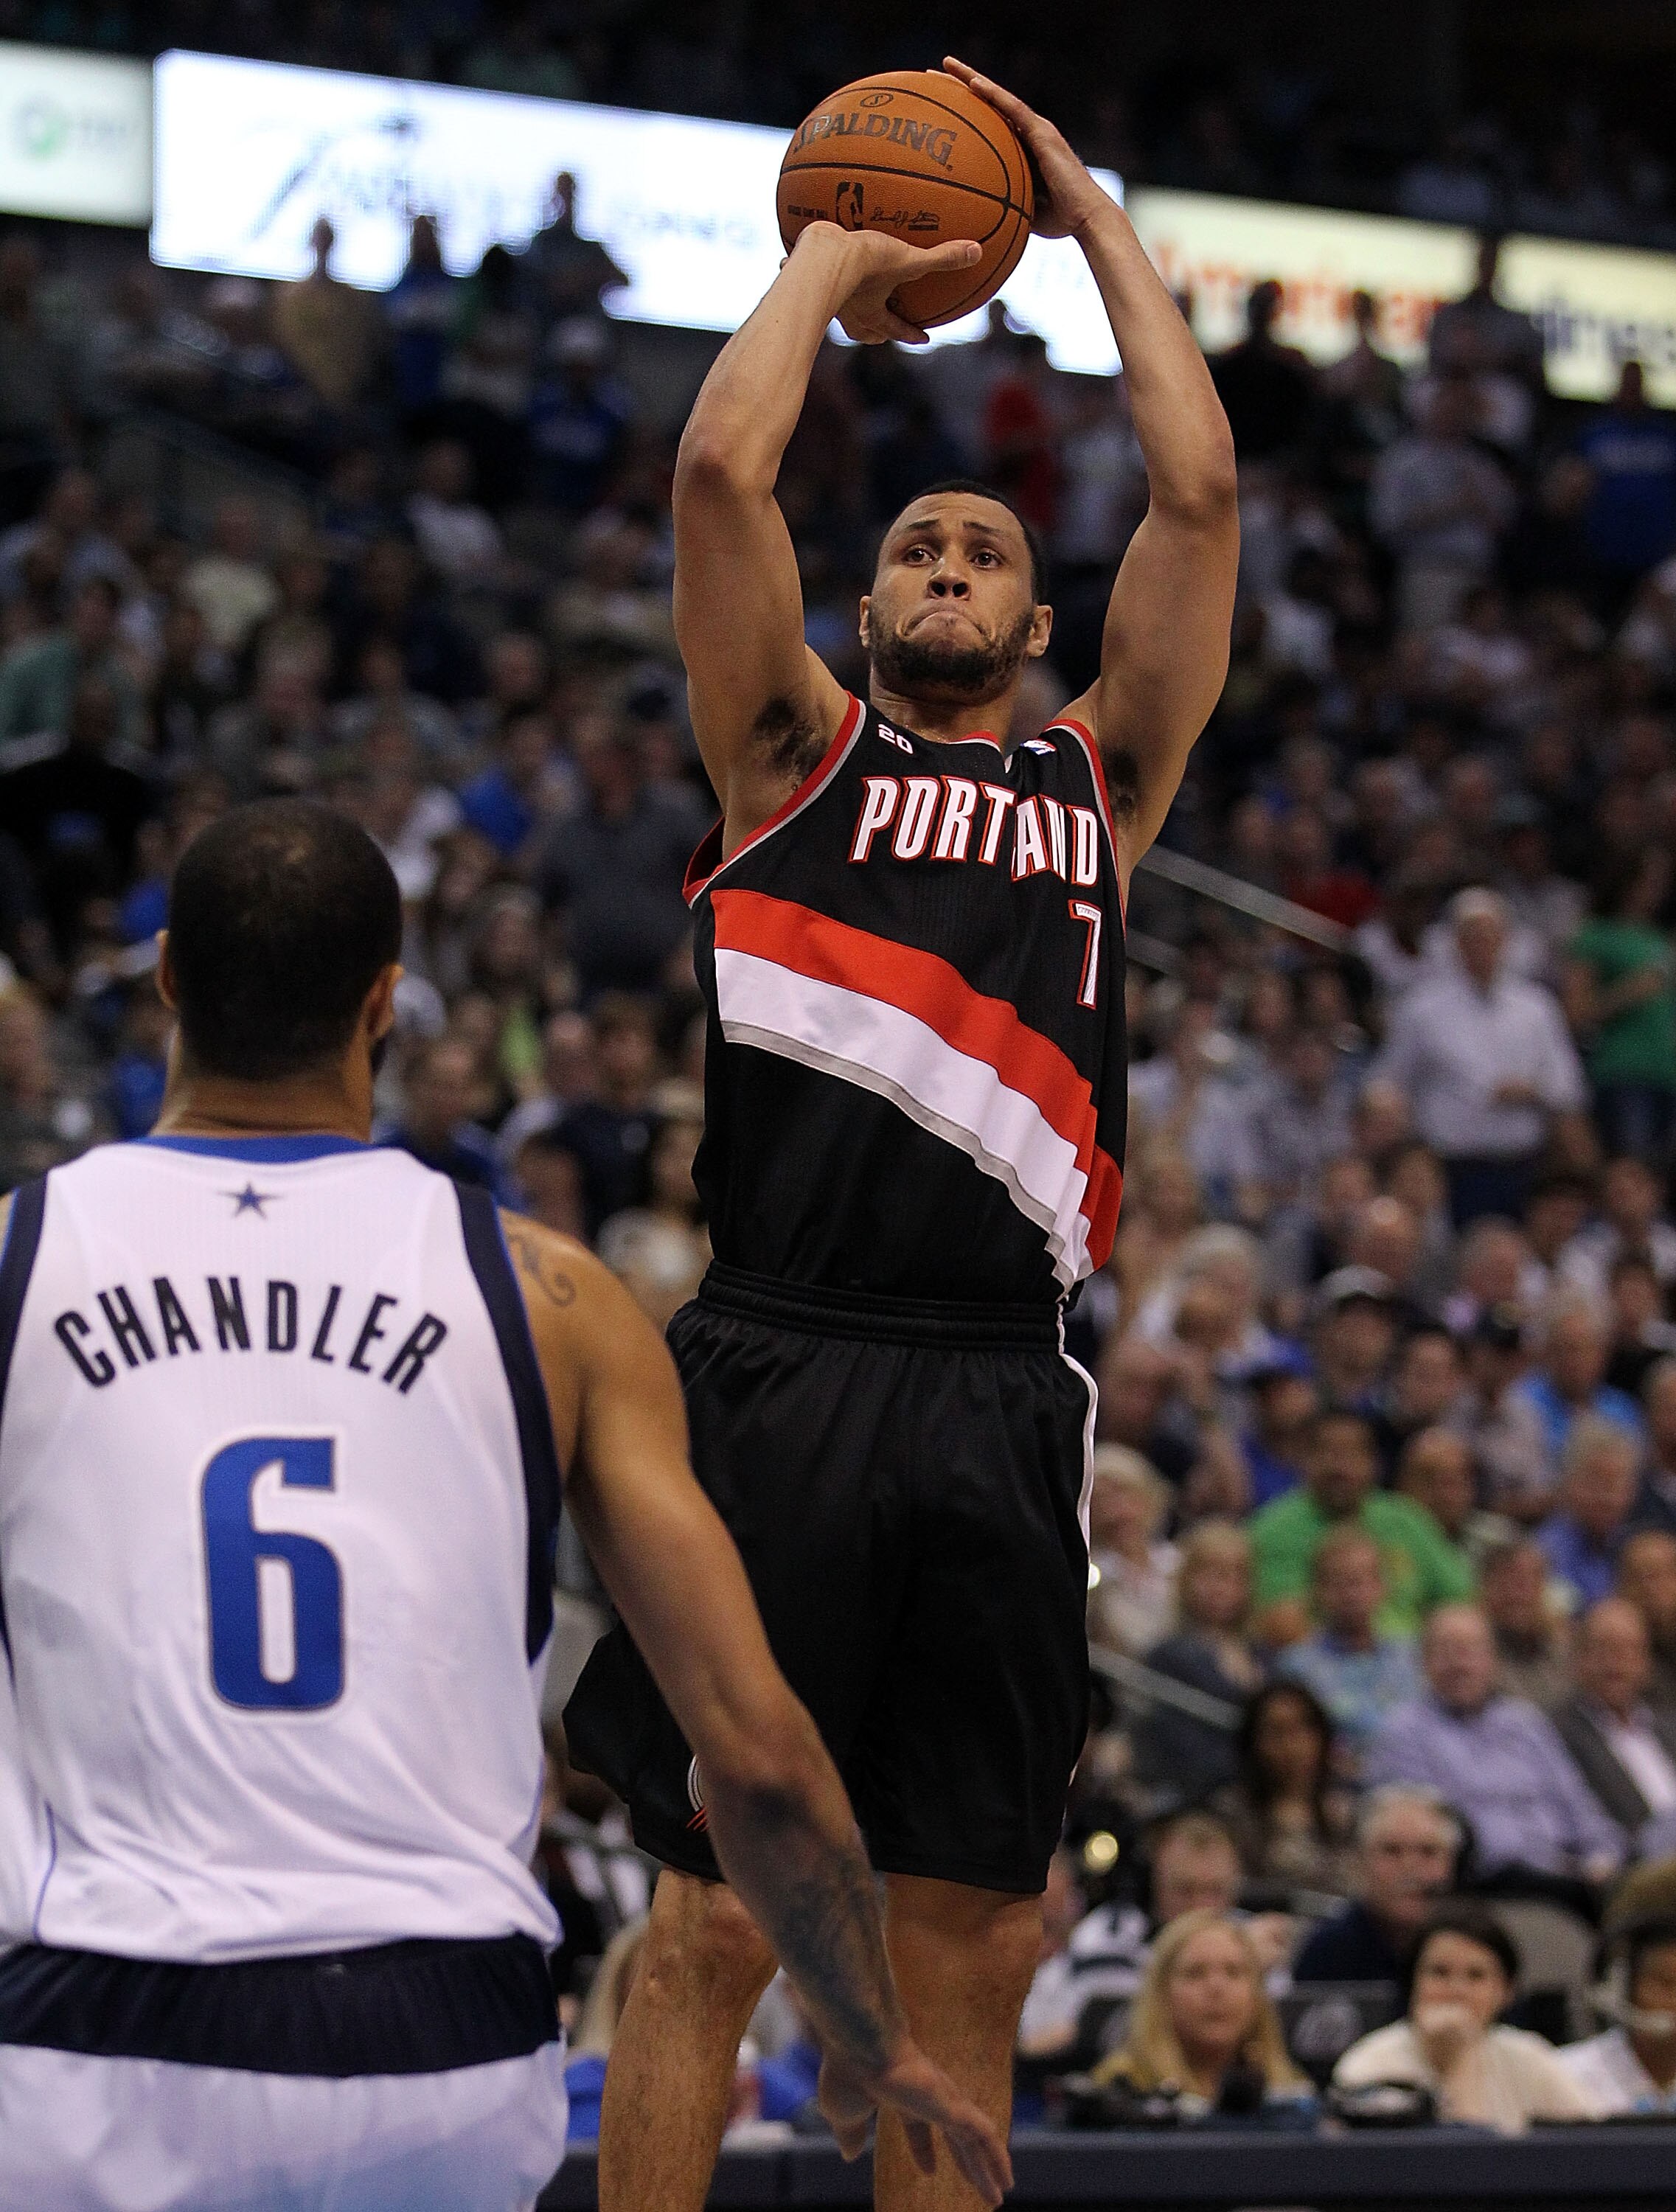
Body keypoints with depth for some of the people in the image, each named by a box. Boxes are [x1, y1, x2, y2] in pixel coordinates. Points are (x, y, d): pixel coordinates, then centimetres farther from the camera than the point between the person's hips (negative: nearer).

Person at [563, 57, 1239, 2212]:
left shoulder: (1104, 778, 20)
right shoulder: (798, 748, 14)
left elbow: (1198, 489, 12)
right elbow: (718, 468, 2)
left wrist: (1090, 213, 20)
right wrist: (836, 255, 16)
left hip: (996, 1398, 3)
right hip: (779, 1369, -2)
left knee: (965, 1950, 4)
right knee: (715, 1920, -2)